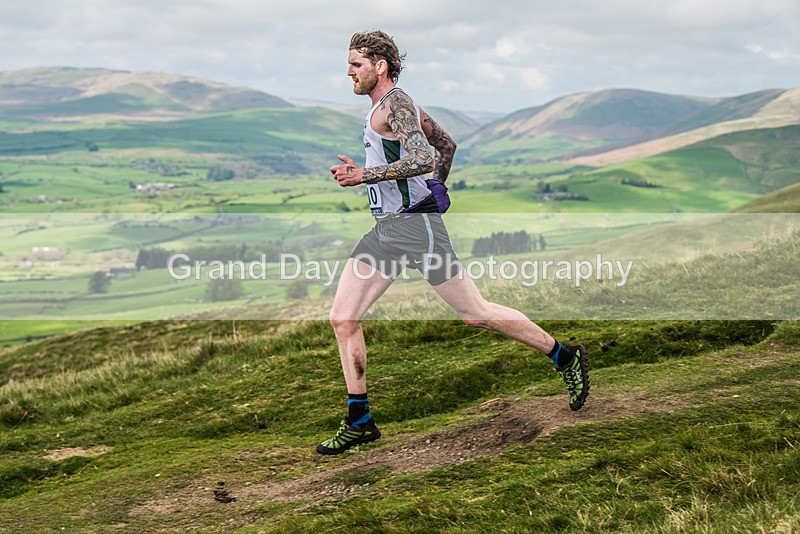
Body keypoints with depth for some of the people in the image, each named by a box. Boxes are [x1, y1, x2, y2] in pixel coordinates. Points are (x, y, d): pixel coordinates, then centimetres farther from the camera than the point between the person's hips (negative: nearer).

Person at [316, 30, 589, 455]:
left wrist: (364, 175, -23)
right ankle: (359, 422, 8)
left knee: (473, 313, -2)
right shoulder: (394, 106, 18)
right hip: (384, 229, 10)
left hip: (415, 227, -10)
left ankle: (565, 357, 14)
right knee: (342, 318, 1)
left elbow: (423, 159, -27)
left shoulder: (395, 104, -12)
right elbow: (446, 144, 30)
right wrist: (436, 187, 29)